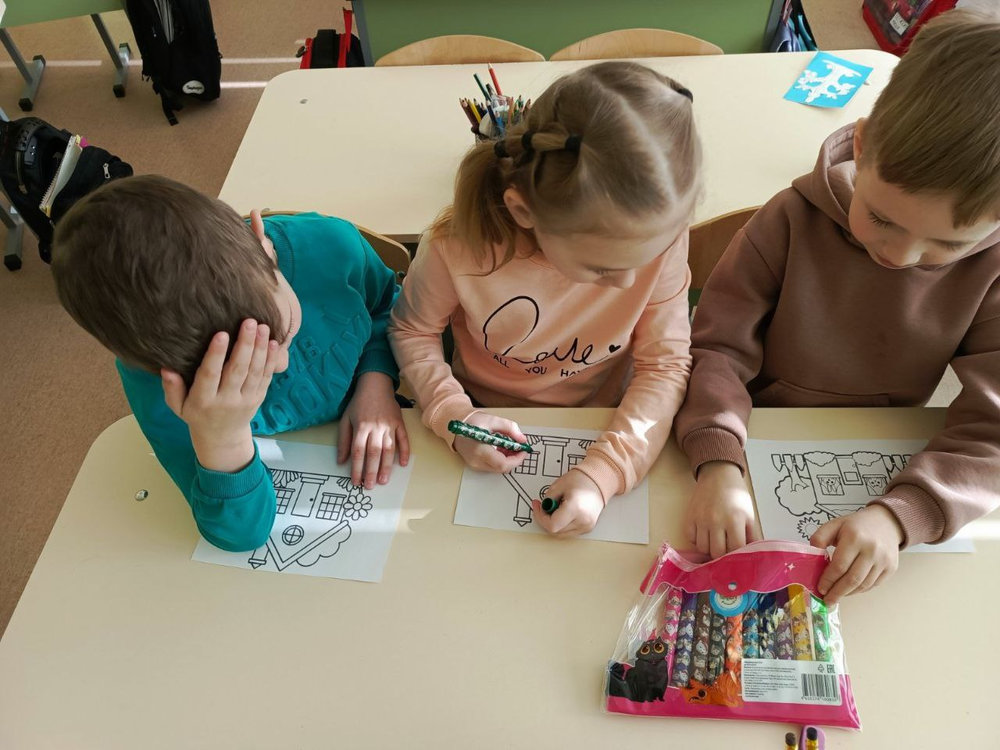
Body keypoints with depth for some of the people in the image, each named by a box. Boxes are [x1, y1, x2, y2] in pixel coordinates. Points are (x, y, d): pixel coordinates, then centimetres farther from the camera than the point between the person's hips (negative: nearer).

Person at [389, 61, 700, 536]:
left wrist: (603, 472, -31)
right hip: (490, 425, 0)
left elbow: (665, 364, -17)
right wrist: (453, 414, -24)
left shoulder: (659, 238, -25)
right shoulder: (458, 245, -27)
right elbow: (413, 332, -8)